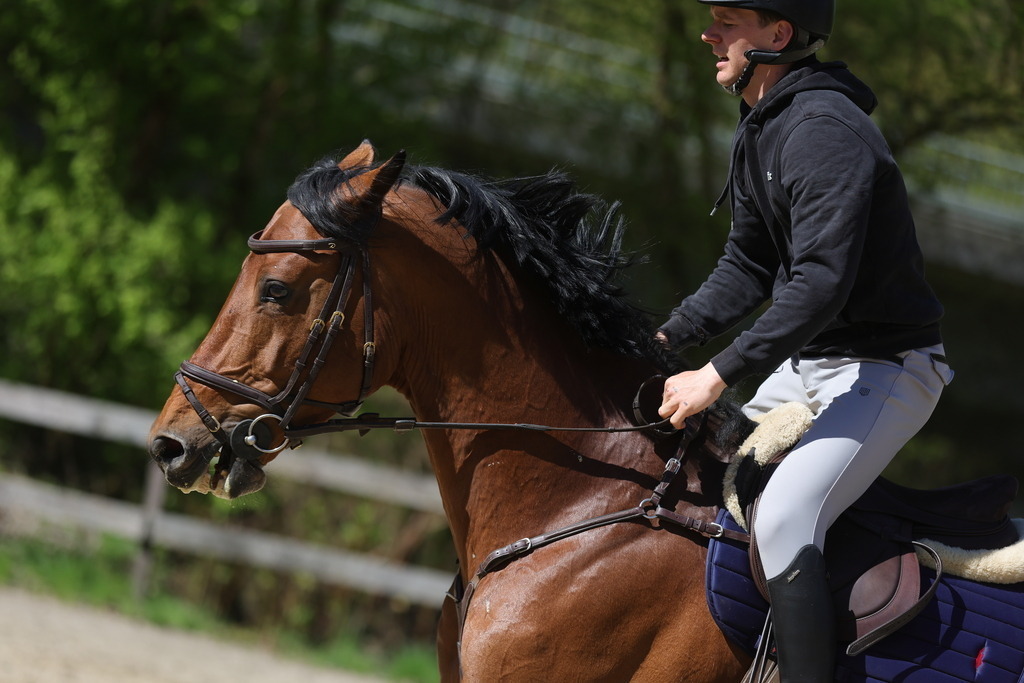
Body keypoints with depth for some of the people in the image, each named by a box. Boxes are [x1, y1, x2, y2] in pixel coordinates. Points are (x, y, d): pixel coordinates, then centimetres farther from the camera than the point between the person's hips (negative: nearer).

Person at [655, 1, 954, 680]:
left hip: (886, 369, -11)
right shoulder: (760, 131, 10)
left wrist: (717, 376, -30)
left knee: (783, 521, -27)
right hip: (808, 364, 11)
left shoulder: (823, 130, -23)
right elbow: (749, 268, 18)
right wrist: (664, 340, 6)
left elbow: (820, 284, -31)